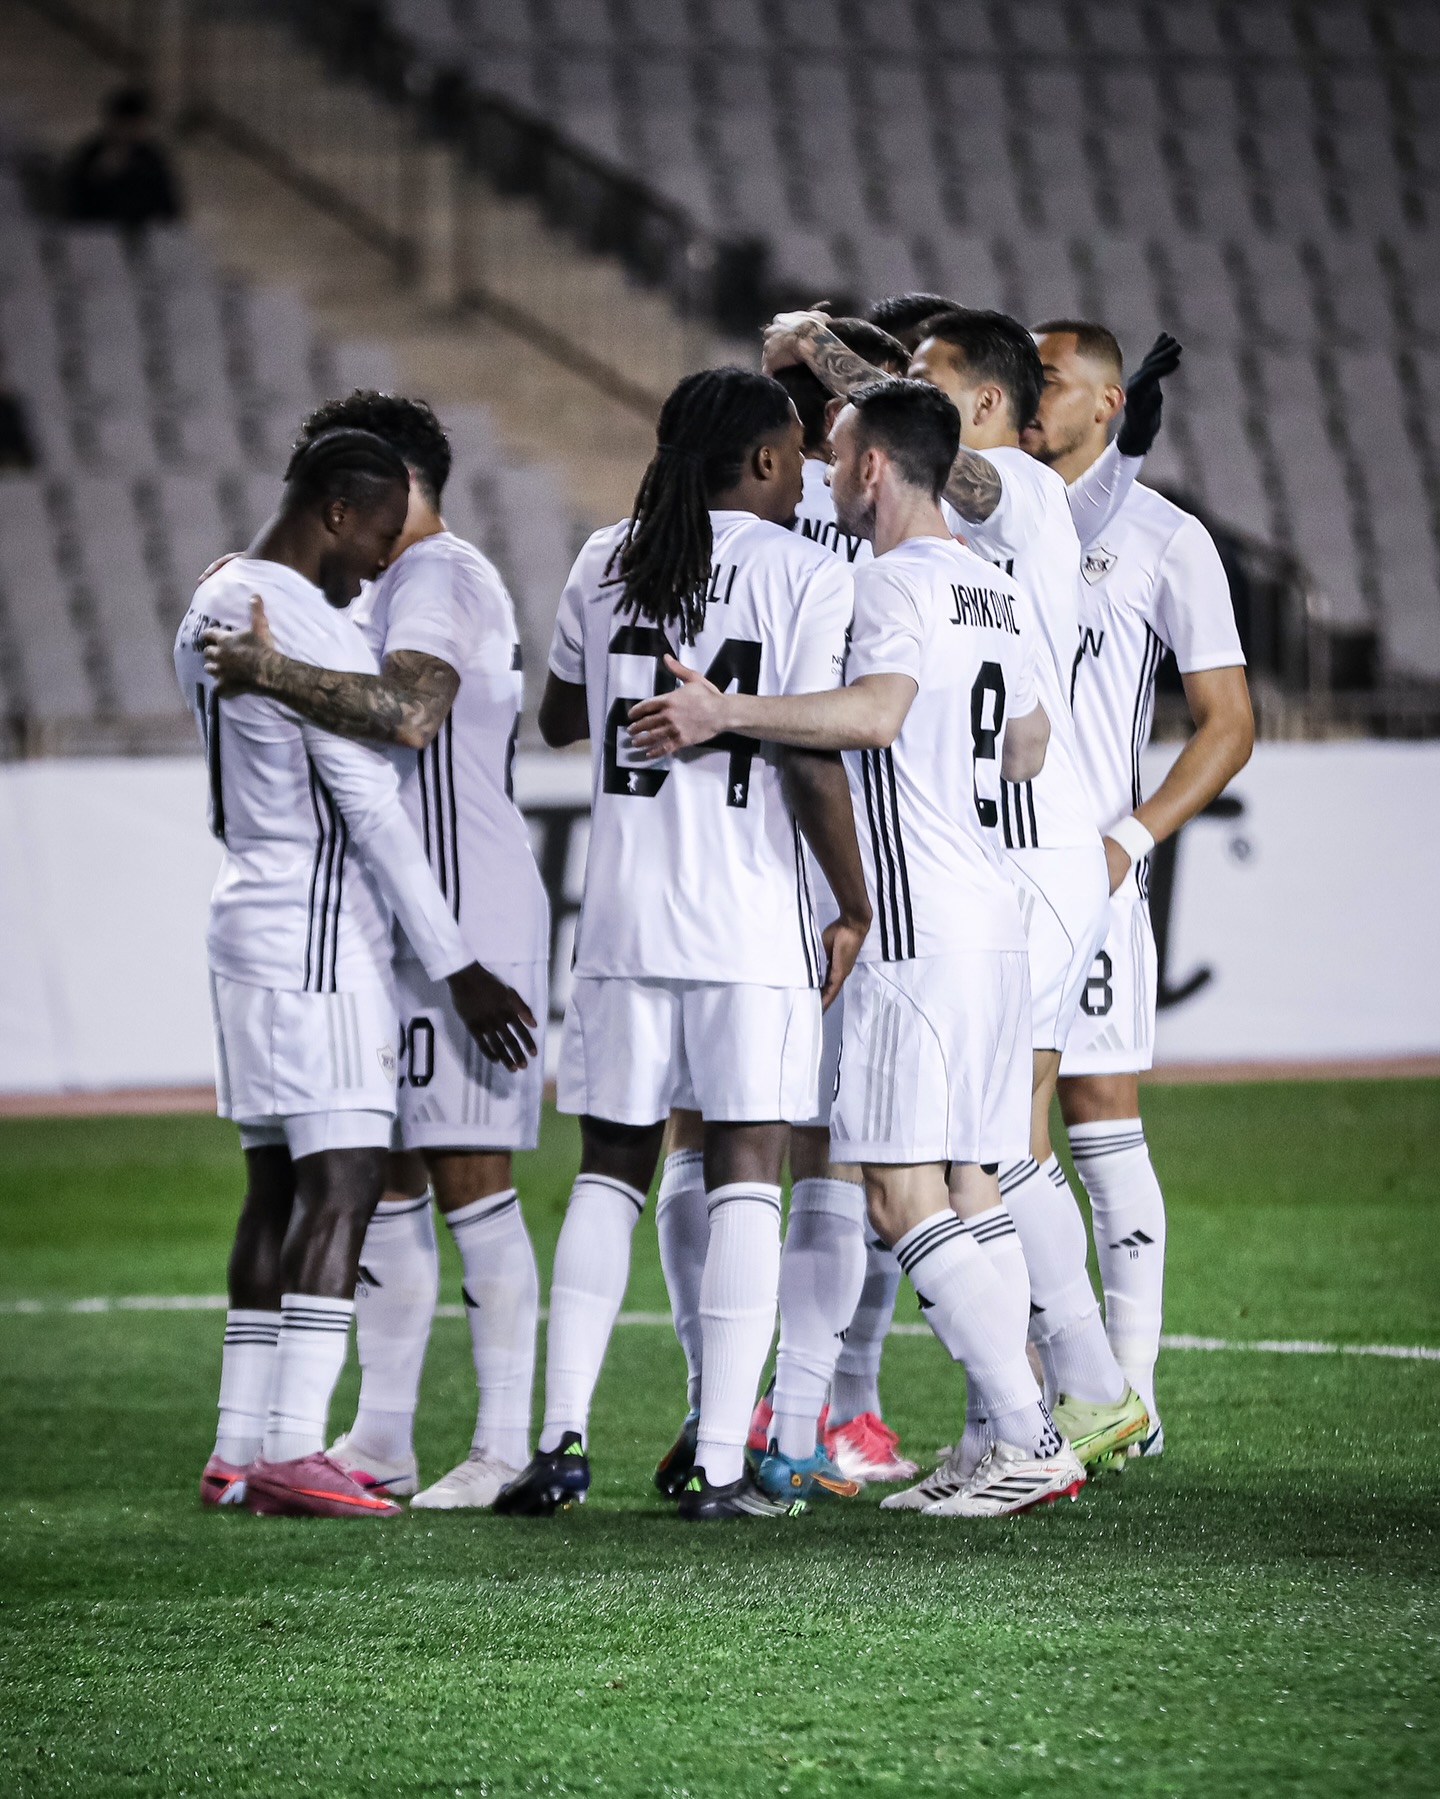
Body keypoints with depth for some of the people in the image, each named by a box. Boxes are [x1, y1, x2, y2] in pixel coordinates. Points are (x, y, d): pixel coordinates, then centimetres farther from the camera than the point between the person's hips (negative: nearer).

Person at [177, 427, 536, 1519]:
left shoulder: (212, 611, 14)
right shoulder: (310, 629, -16)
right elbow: (371, 810, -16)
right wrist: (459, 969, -12)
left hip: (250, 918, 10)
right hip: (321, 936, -10)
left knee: (280, 1183, 10)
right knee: (343, 1179, -11)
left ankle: (242, 1448, 9)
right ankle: (292, 1450, -17)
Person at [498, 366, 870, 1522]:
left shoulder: (606, 564, 8)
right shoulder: (805, 573, -5)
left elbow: (558, 720, 23)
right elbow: (811, 763, -11)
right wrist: (856, 909, -1)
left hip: (624, 909, 4)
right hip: (754, 916, -4)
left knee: (612, 1167, 12)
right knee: (745, 1175, -1)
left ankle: (563, 1438, 3)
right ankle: (720, 1467, -5)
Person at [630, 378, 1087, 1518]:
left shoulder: (896, 584, -10)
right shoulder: (1002, 594, 18)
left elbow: (876, 710, -28)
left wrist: (730, 713, -29)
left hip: (916, 932, -9)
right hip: (994, 921, 9)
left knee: (906, 1193, -9)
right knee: (970, 1190, 10)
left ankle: (1031, 1439, -14)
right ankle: (1011, 1448, 7)